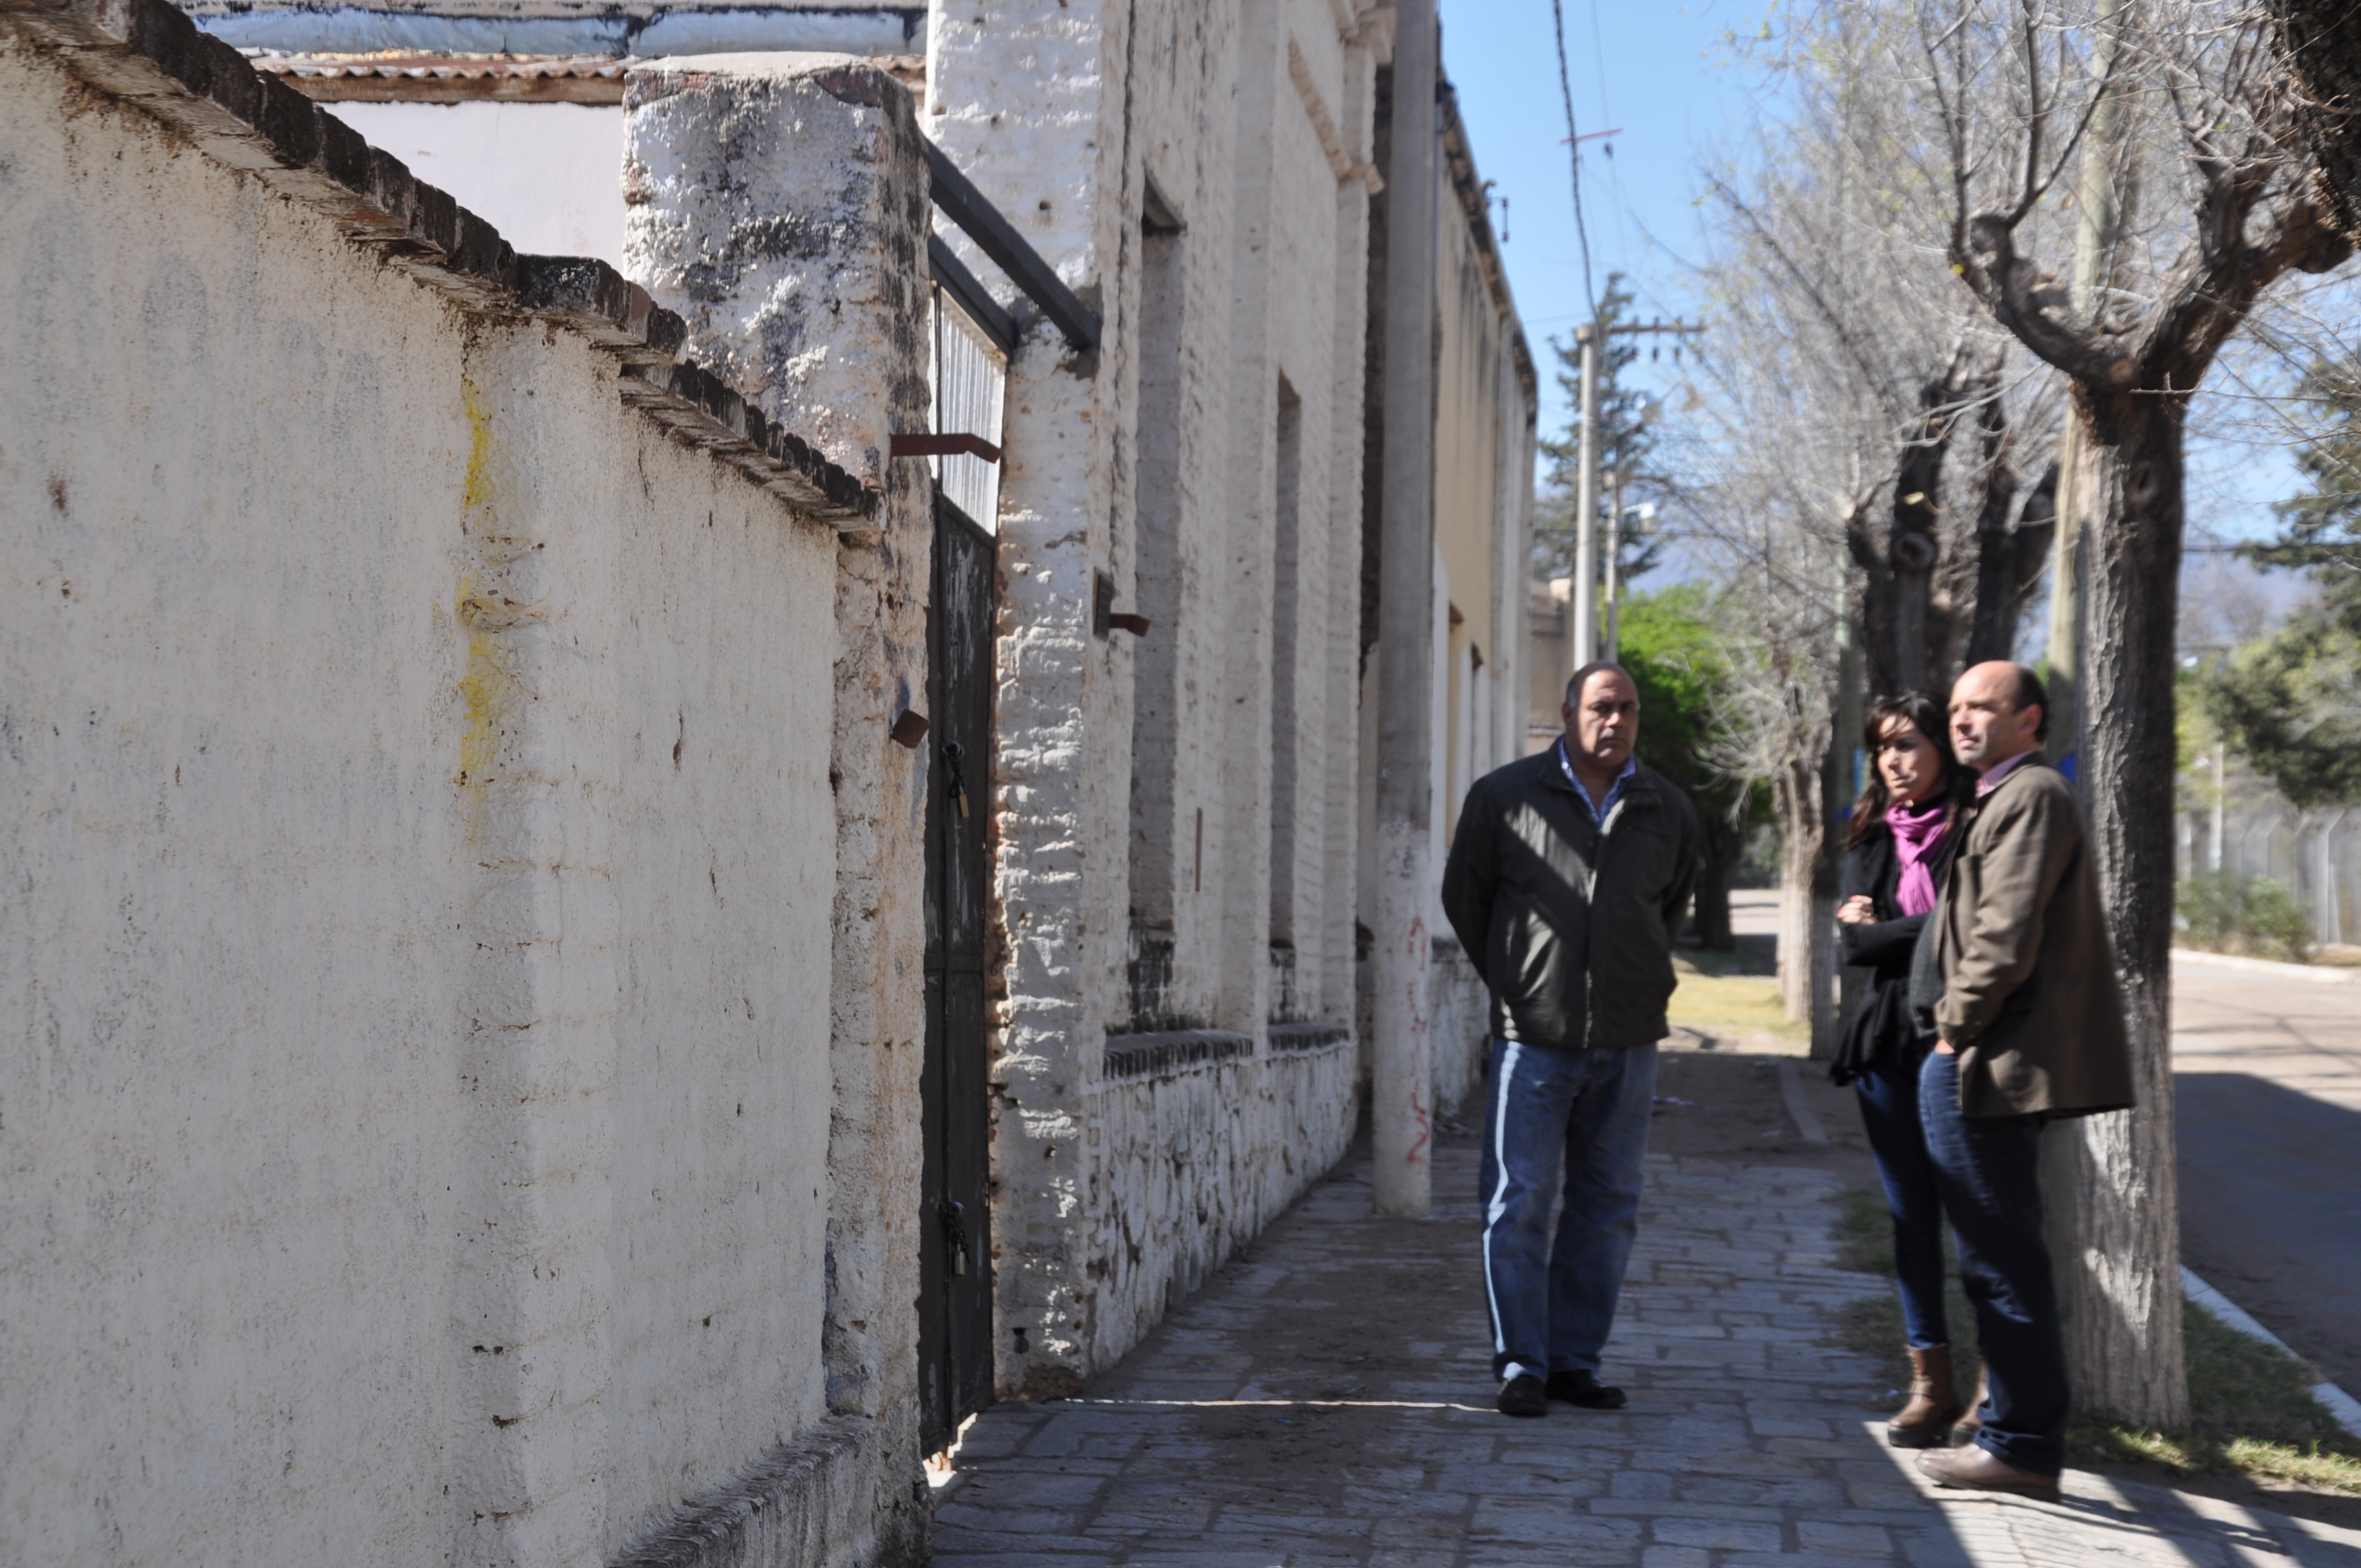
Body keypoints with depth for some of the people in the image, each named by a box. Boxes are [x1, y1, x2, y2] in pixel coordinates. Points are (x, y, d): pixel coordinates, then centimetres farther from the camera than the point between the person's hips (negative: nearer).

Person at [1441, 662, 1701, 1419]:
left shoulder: (1668, 811, 8)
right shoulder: (1504, 797, 0)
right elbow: (1463, 896, 11)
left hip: (1627, 1042, 3)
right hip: (1533, 1036, -3)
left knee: (1608, 1207, 7)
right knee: (1519, 1202, -3)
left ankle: (1575, 1359, 16)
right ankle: (1520, 1365, 4)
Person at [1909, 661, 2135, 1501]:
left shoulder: (2028, 797, -13)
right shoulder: (2003, 799, 20)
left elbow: (2007, 938, -21)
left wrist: (1958, 1025, -11)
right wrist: (1957, 1028, 15)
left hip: (1993, 1059, -11)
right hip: (1980, 1061, 11)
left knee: (2001, 1258, -6)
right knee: (1999, 1257, 16)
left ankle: (2022, 1446, -1)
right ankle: (2015, 1427, 25)